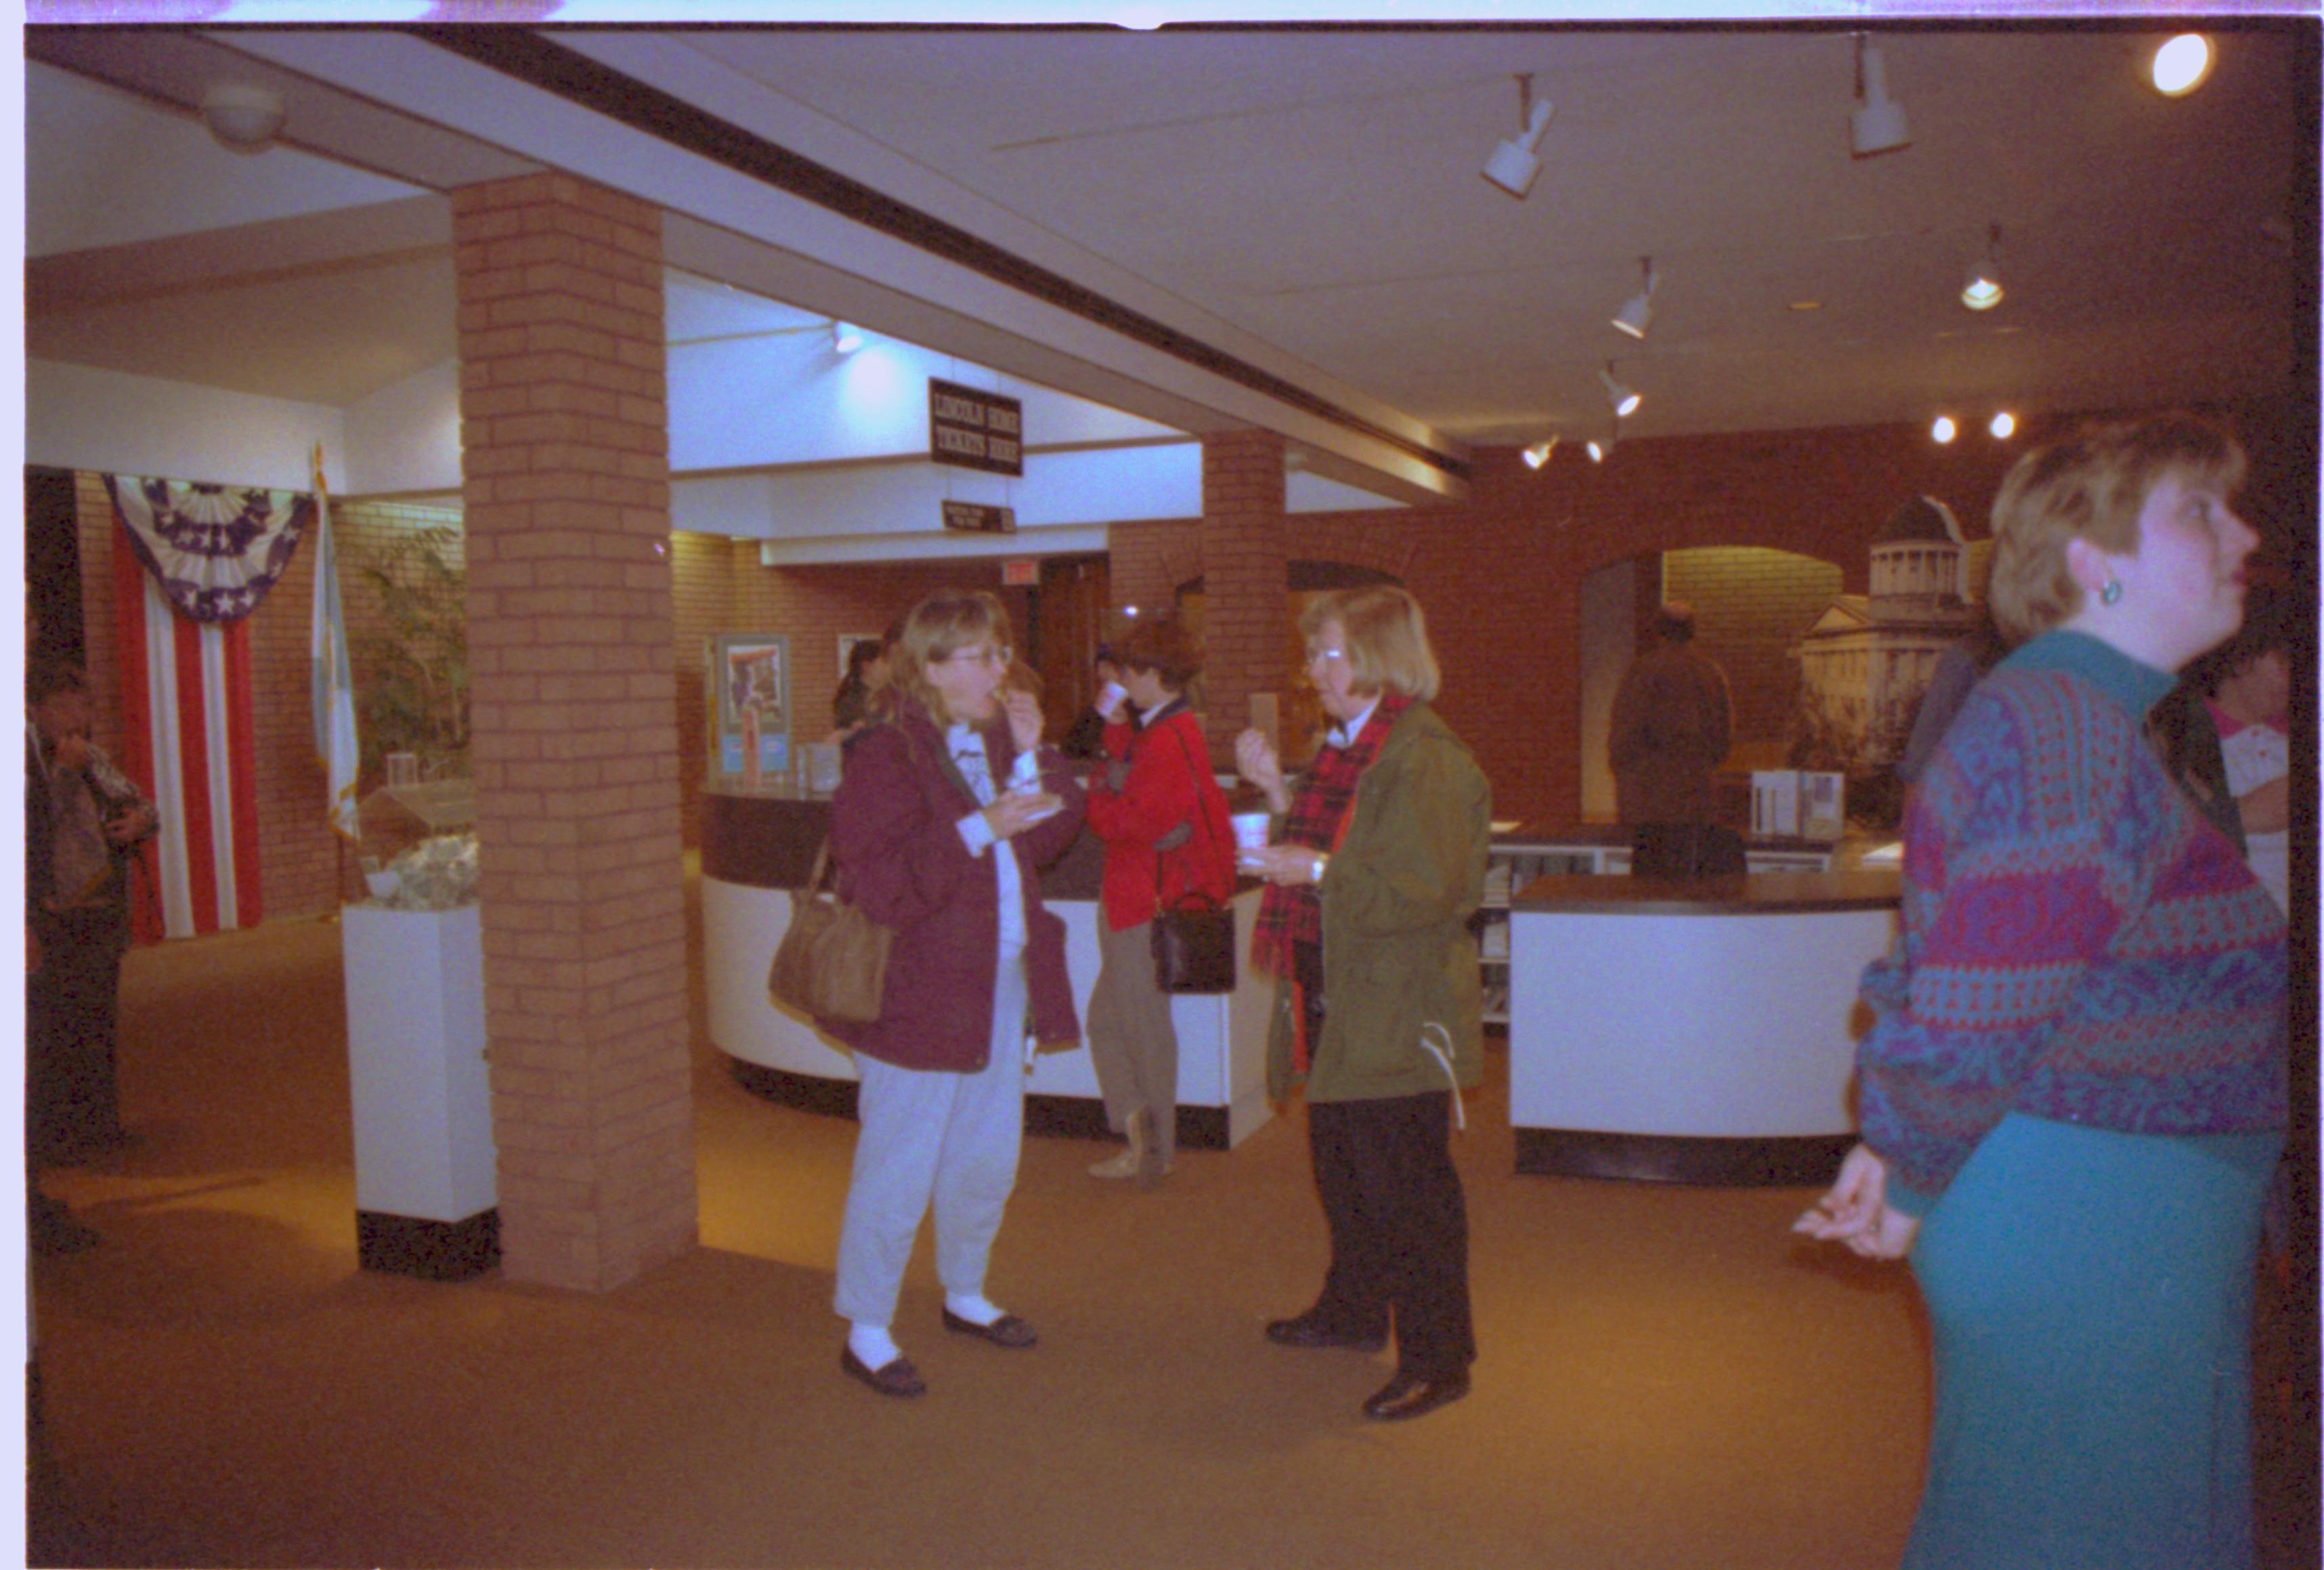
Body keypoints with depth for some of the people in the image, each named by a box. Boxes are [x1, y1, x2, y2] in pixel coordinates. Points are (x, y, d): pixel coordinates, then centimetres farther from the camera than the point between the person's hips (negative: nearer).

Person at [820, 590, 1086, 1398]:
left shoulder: (997, 740, 10)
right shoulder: (886, 757, -16)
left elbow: (1048, 837, 10)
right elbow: (878, 885, -24)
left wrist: (1033, 758, -4)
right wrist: (977, 829, -28)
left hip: (1002, 982, 8)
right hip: (918, 992, -8)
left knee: (989, 1155, 19)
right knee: (899, 1166, 1)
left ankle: (964, 1294, 39)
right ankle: (866, 1331, 17)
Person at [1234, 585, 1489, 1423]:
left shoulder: (1423, 758, -19)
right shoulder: (1342, 748, 12)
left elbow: (1426, 890, -24)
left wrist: (1316, 872, -24)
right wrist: (1278, 791, 9)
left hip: (1397, 1017, -10)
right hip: (1335, 1004, 10)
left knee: (1405, 1189, -1)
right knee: (1342, 1169, 22)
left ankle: (1435, 1358, 13)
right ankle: (1354, 1308, 40)